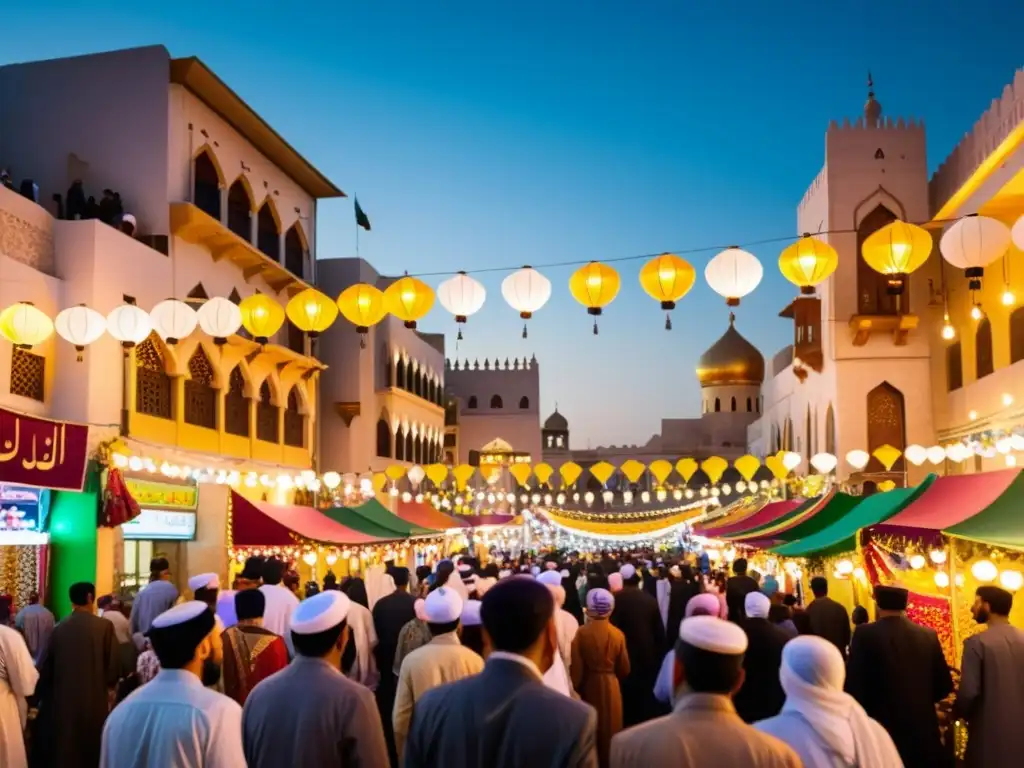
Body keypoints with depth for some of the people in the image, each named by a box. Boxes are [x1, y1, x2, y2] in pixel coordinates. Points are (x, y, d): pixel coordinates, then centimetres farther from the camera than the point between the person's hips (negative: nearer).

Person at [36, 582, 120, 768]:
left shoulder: (59, 628, -3)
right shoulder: (104, 627, -11)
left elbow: (47, 667, 3)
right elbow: (114, 666, -9)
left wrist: (45, 696, 18)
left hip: (63, 701, 2)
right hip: (94, 700, -2)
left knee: (65, 752, 14)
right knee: (93, 752, 11)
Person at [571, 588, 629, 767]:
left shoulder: (581, 633, -16)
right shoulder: (617, 634, -8)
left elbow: (576, 668, -14)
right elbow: (624, 669, 0)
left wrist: (575, 689, 1)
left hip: (588, 687, -2)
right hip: (611, 688, 2)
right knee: (609, 730, 17)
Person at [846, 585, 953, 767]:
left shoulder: (866, 634, -13)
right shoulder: (928, 635, 0)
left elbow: (854, 686, -15)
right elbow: (944, 686, 4)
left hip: (882, 730, -4)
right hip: (923, 731, 4)